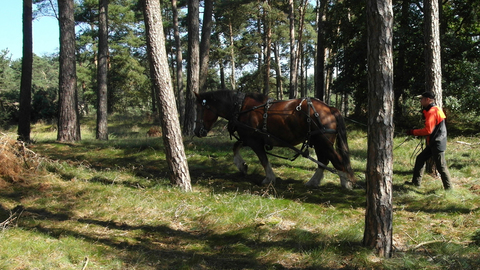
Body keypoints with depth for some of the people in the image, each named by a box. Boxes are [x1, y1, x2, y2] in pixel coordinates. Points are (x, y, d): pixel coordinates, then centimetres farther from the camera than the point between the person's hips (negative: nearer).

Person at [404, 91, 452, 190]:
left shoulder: (432, 112, -19)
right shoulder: (435, 110, 14)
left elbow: (428, 130, -23)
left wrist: (413, 132, -15)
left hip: (437, 144, -11)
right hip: (433, 143, 11)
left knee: (441, 166, -3)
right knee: (420, 158, 15)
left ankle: (448, 188, 6)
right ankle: (416, 182, 22)